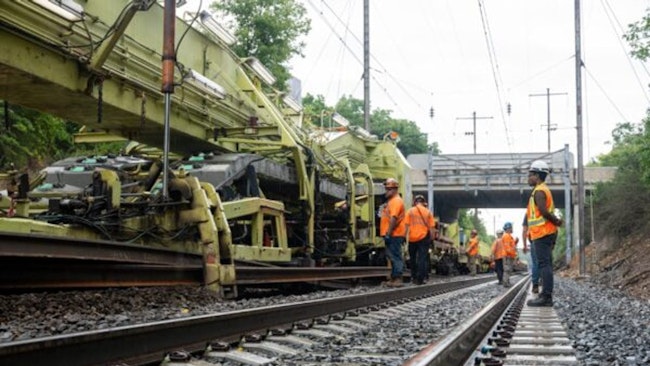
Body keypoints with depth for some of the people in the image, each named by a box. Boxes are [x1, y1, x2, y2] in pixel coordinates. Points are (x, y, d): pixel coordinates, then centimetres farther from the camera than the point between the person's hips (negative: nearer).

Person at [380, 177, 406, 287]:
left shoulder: (396, 201, -13)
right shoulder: (391, 201, 21)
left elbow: (393, 218, -22)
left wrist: (388, 233, -25)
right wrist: (387, 233, 20)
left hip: (394, 234, -10)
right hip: (392, 234, 10)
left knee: (395, 256, -9)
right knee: (392, 256, 13)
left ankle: (397, 279, -9)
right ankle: (394, 278, 19)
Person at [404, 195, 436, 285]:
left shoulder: (410, 211, 2)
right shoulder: (428, 212, 4)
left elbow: (406, 226, -4)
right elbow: (432, 227, 1)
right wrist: (432, 239, 8)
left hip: (412, 238, 1)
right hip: (424, 238, 0)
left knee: (413, 258, 16)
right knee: (422, 259, -1)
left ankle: (414, 277, 19)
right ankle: (420, 279, -7)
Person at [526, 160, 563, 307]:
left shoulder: (539, 191, -12)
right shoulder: (545, 190, 22)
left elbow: (544, 211, -21)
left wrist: (556, 221, -9)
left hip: (542, 234, -10)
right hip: (547, 233, 10)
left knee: (544, 264, -12)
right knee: (546, 264, 10)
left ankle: (546, 297, -15)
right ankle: (546, 296, 13)